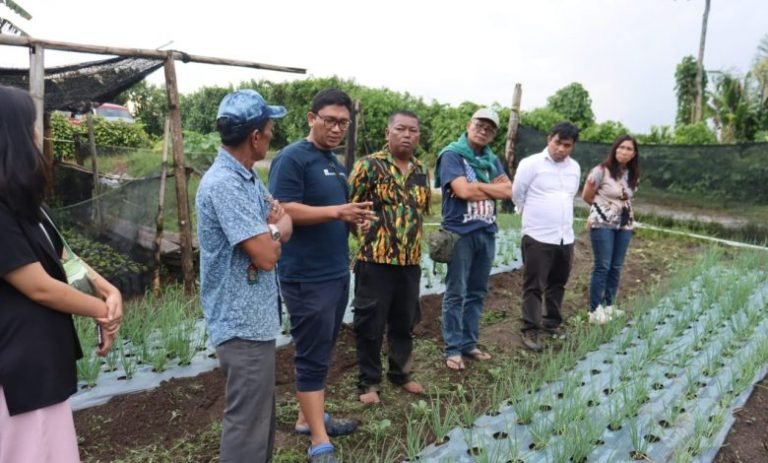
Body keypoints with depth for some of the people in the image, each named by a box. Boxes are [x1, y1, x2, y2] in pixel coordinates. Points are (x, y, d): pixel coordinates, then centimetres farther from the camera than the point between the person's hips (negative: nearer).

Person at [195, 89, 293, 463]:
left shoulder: (249, 179, 9)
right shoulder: (224, 184, -22)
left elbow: (284, 224, 9)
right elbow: (266, 255, -24)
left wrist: (274, 228, -14)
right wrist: (275, 230, -3)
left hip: (256, 318, 10)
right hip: (243, 324, -10)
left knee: (260, 414, 23)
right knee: (247, 422, 4)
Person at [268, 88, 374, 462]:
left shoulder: (335, 163, 16)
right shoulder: (292, 158, -12)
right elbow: (282, 210, -22)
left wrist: (354, 217, 3)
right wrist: (337, 212, -28)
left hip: (337, 272, 9)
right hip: (306, 277, -9)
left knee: (321, 352, 17)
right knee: (312, 356, -2)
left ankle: (308, 417, 32)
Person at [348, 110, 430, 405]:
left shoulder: (421, 172, 10)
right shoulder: (369, 165, -8)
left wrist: (415, 245, 14)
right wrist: (367, 236, -8)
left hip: (410, 261, 6)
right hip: (375, 259, -5)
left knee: (405, 322, 17)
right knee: (370, 324, 5)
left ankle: (399, 373, 34)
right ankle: (368, 381, 21)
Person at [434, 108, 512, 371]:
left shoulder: (492, 160, 15)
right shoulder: (452, 155, -5)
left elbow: (509, 191, 3)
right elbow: (463, 191, -18)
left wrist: (478, 186, -8)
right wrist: (492, 188, -2)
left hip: (486, 233, 7)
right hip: (460, 233, -6)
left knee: (477, 292, 12)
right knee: (456, 294, 0)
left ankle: (469, 344, 22)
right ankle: (453, 349, 9)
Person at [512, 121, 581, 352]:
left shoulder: (575, 168, 9)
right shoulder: (531, 164, -9)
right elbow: (516, 194, -2)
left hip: (566, 237, 6)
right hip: (538, 237, -6)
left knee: (557, 284, 17)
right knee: (533, 286, -1)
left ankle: (552, 322, 32)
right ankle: (530, 330, 7)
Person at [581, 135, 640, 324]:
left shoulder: (633, 174, 5)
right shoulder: (601, 170, -14)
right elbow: (586, 196, -4)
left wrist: (624, 209, 6)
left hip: (624, 224, 6)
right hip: (602, 223, -6)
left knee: (616, 267, 9)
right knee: (602, 266, -6)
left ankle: (609, 306, 20)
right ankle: (595, 310, 0)